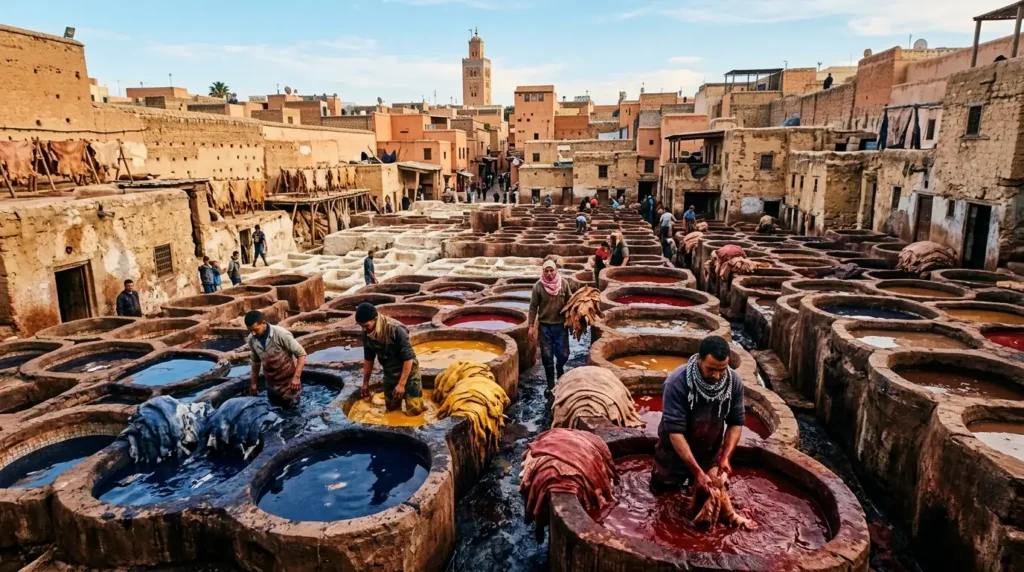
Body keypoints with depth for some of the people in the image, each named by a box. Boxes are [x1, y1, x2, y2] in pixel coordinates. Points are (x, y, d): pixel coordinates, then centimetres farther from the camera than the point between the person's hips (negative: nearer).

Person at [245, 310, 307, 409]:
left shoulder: (281, 334, -25)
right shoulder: (251, 340, -9)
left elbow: (301, 354, -21)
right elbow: (255, 361, 8)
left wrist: (296, 377, -28)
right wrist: (253, 383, 13)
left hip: (288, 380, -5)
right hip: (271, 383, 5)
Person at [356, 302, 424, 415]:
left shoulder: (396, 330, -29)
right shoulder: (366, 334, -10)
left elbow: (408, 358, -24)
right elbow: (368, 358, 6)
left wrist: (401, 384, -23)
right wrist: (365, 383, 9)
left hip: (408, 372, -5)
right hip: (389, 375, 6)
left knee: (413, 411, -4)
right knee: (391, 409, 14)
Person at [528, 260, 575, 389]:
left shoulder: (564, 283, -5)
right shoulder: (538, 286, -9)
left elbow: (570, 302, 4)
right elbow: (533, 307, -4)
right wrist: (531, 326, -6)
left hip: (561, 325, 1)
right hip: (545, 326, -1)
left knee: (563, 354, 4)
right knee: (547, 356, 6)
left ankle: (559, 368, 39)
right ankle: (551, 384, 22)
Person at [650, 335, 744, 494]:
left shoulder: (734, 381, -21)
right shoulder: (678, 382, -34)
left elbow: (736, 423, -9)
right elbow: (675, 431, -33)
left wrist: (725, 457, -21)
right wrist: (697, 472, -35)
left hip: (710, 453, 3)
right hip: (676, 451, -3)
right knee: (660, 487, 12)